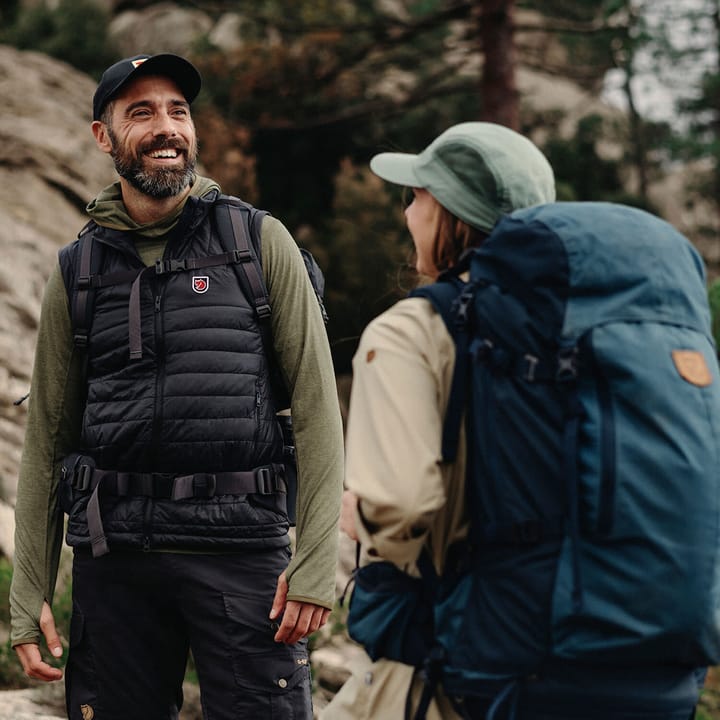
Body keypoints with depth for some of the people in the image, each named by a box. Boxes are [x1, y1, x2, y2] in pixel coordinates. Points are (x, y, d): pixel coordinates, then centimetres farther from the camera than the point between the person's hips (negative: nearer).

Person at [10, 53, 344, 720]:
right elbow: (46, 440, 12)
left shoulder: (260, 243, 4)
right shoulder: (77, 271, 11)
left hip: (242, 546, -2)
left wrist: (317, 564, -9)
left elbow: (317, 407, 0)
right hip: (113, 555, 2)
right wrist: (29, 597, 6)